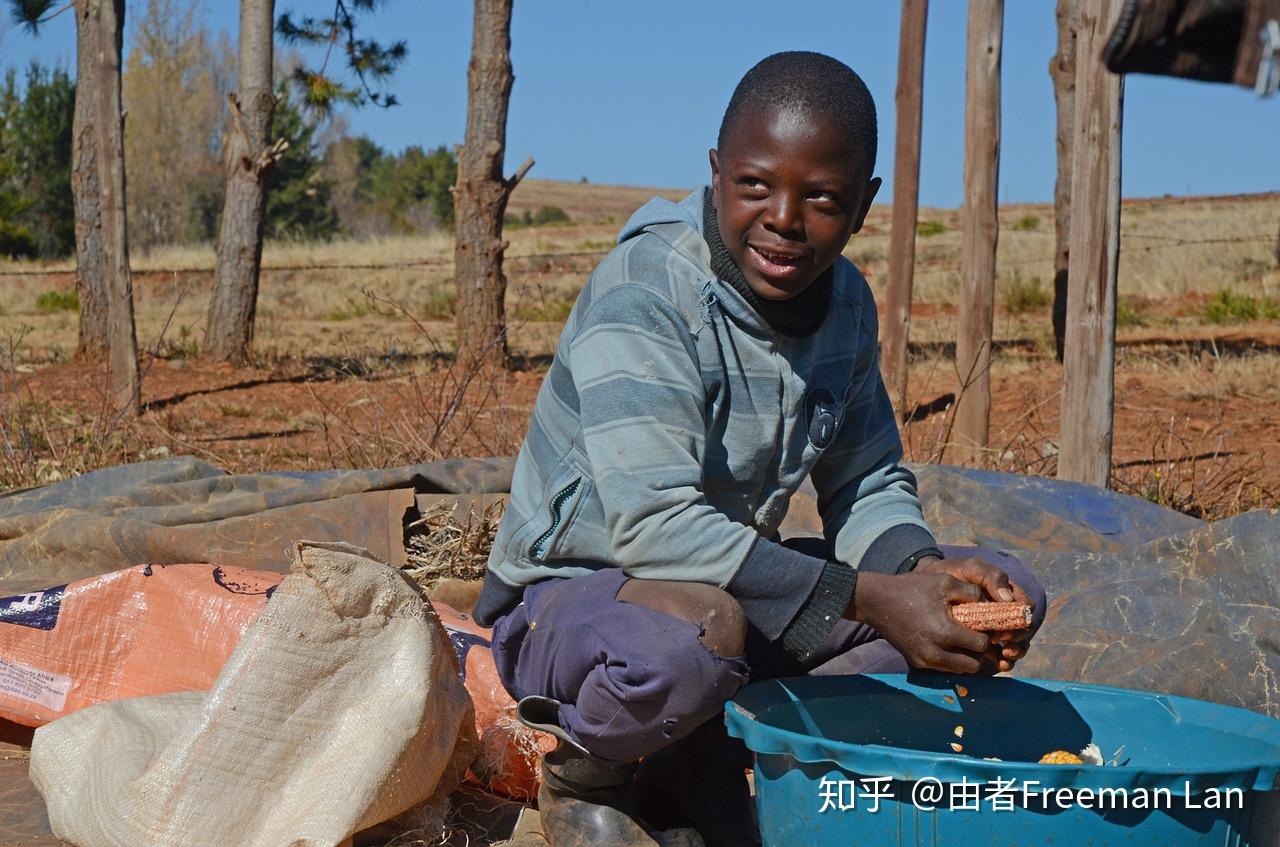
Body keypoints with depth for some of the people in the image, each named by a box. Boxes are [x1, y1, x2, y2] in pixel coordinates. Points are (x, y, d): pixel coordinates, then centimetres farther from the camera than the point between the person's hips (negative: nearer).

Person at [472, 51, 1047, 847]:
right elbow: (654, 524, -33)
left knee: (1009, 593, 0)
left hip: (728, 582, 7)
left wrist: (926, 570, -17)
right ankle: (585, 773, -5)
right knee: (694, 632, -43)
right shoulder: (644, 293, -24)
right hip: (566, 601, -7)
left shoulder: (845, 302, -1)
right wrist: (869, 600, -35)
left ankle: (719, 760, 0)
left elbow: (868, 486, 7)